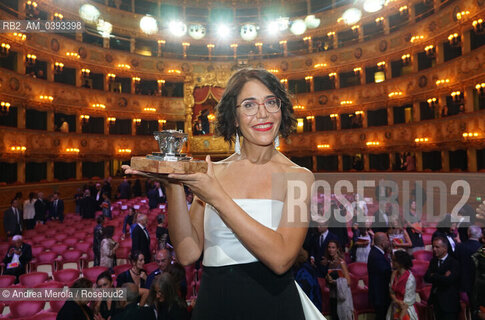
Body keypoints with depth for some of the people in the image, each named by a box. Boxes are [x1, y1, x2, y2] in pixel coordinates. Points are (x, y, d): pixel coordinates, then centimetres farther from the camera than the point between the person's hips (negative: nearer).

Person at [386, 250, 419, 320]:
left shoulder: (410, 278, -20)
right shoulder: (394, 274, -4)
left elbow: (407, 301, -18)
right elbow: (392, 292, 2)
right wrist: (398, 301, -17)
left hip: (406, 310, -5)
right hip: (394, 309, 5)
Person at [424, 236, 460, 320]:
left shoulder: (454, 262, -13)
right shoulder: (433, 261, 6)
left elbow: (448, 280, -25)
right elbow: (426, 278, -5)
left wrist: (433, 276, -14)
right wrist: (441, 277, -18)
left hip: (449, 303, -6)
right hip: (436, 301, 6)